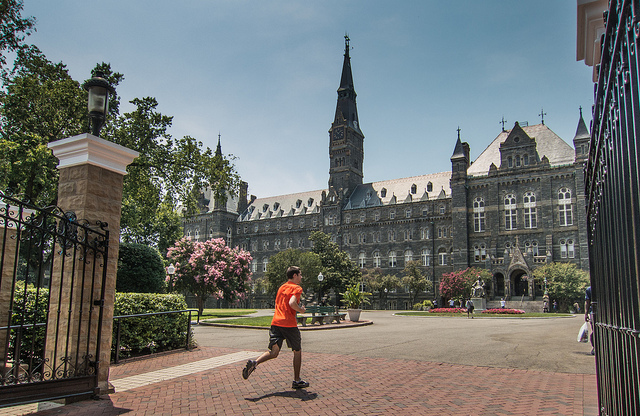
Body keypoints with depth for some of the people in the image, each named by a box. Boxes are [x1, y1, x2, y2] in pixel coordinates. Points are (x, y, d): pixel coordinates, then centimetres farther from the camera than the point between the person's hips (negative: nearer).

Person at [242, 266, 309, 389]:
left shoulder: (281, 287, 21)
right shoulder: (297, 288, -4)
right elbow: (292, 303, -21)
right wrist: (301, 310, -4)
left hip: (276, 322, 6)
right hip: (289, 324, -6)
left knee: (274, 352, 3)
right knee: (297, 351, 12)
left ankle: (254, 362, -23)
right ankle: (296, 381, 18)